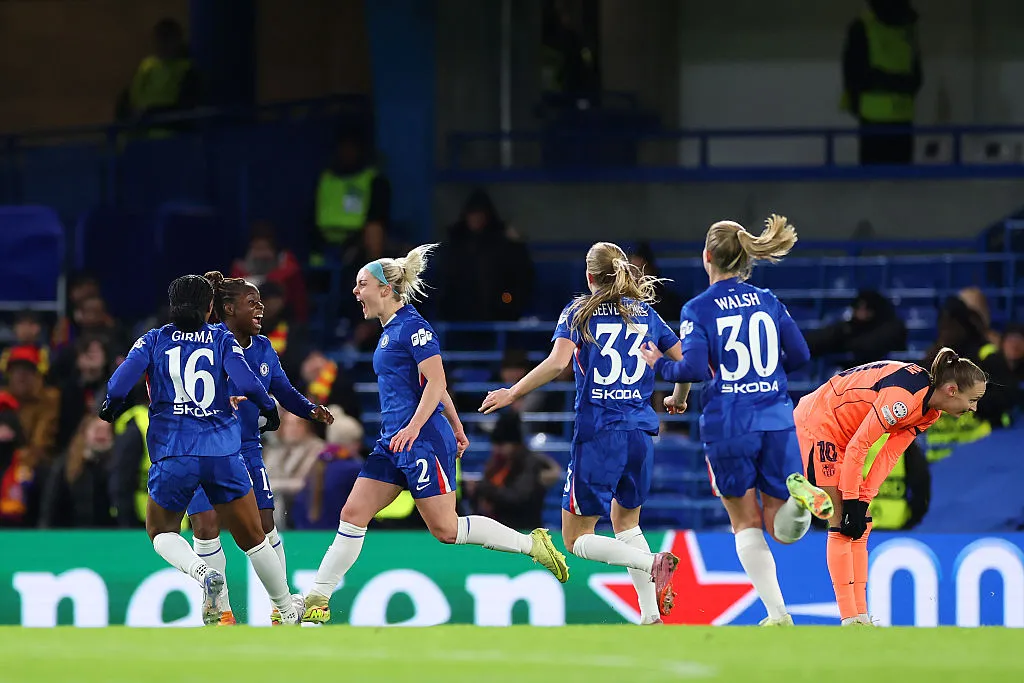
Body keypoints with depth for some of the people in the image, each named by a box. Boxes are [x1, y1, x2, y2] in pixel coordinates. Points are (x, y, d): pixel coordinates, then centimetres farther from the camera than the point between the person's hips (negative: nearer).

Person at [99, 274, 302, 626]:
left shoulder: (154, 340, 5)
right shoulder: (222, 339, 4)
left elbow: (122, 380, -8)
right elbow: (246, 383, -10)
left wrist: (111, 406, 12)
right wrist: (269, 410, 7)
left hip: (172, 455, 0)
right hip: (222, 452, 0)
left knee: (161, 531, 20)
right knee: (253, 538, 14)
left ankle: (203, 572, -9)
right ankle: (288, 612, 19)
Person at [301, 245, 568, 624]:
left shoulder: (413, 326, -11)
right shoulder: (390, 330, 17)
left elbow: (435, 382, -18)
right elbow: (436, 385, 24)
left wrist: (413, 428, -28)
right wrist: (456, 426, 29)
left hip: (423, 441, -9)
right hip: (394, 442, 9)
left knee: (445, 528, -8)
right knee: (352, 514, 1)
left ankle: (533, 544, 4)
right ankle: (316, 602, 1)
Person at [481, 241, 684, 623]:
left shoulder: (580, 312, -1)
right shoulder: (646, 313, 11)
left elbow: (558, 361, -16)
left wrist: (513, 393, -6)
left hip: (596, 433, -5)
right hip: (640, 432, 5)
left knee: (577, 538, 3)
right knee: (626, 523, 23)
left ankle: (651, 564, -21)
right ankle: (651, 615, 10)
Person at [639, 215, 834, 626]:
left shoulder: (698, 310, -5)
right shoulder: (768, 302, 8)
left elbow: (695, 369, -14)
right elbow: (800, 355, 10)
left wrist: (660, 366, 6)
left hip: (727, 423, -3)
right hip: (777, 419, 3)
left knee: (746, 523, 11)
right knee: (784, 529, 8)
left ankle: (777, 614, 0)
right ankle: (799, 494, -28)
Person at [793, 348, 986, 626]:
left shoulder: (930, 412, -2)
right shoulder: (904, 397, -31)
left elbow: (889, 455, -1)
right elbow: (857, 446, -27)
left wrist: (863, 500, -9)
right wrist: (852, 501, -20)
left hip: (841, 433, 10)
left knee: (860, 528, 6)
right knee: (843, 526, -12)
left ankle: (860, 616, 5)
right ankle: (849, 617, -14)